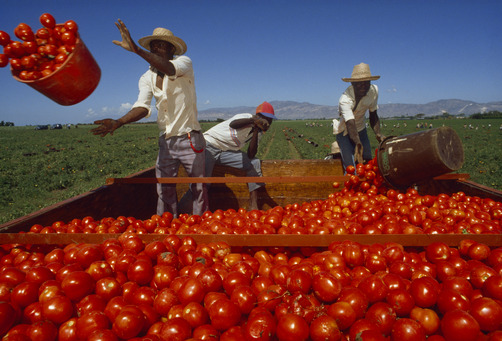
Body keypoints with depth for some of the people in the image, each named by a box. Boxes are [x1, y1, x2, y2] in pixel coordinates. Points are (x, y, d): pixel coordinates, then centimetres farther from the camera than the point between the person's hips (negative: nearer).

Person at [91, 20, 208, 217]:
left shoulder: (184, 62, -6)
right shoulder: (147, 78, 6)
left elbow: (170, 69, -30)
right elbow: (142, 107, -9)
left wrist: (136, 49, -40)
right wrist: (119, 122, -27)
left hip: (189, 139, -4)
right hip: (166, 141, 4)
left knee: (198, 188, 5)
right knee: (164, 190, 5)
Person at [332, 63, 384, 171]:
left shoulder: (374, 90, -12)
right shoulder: (345, 99, -30)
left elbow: (373, 115, -3)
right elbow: (351, 125, -42)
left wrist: (378, 134, -19)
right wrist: (358, 144, -58)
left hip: (361, 129, 6)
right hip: (344, 131, -5)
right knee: (351, 167, -16)